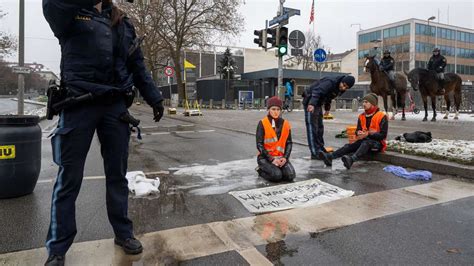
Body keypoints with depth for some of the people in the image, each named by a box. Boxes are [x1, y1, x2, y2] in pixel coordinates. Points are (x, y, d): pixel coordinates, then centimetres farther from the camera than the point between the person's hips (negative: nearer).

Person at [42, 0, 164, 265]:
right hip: (79, 103, -3)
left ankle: (124, 233, 24)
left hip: (115, 104, 3)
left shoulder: (123, 22, 16)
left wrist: (154, 97, 11)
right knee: (69, 178, 2)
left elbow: (138, 64, 16)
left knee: (117, 174, 10)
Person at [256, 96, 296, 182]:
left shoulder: (285, 124, 4)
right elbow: (259, 145, -11)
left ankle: (276, 168, 11)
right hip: (265, 157, -4)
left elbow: (289, 143, 6)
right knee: (277, 175, -27)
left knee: (290, 176, -19)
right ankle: (261, 170, 5)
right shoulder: (262, 123, -9)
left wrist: (285, 157, -9)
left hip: (280, 157, 4)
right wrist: (271, 159, -17)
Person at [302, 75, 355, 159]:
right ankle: (315, 153, -11)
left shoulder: (340, 89, 3)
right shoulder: (330, 83, -25)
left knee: (320, 127, 13)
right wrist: (312, 104, -53)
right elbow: (317, 91, -39)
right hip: (310, 102, -9)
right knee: (312, 127, -11)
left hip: (318, 104, 9)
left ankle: (320, 150, 24)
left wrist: (327, 108, 22)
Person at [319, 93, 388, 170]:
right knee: (350, 146, -22)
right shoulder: (362, 116, 9)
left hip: (378, 143, -5)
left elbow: (383, 135, -13)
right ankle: (329, 156, -45)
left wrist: (368, 134, -24)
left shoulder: (382, 116, -8)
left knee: (366, 143, -38)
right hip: (364, 140, 6)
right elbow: (358, 130, 10)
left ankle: (351, 159, -66)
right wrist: (358, 133, -15)